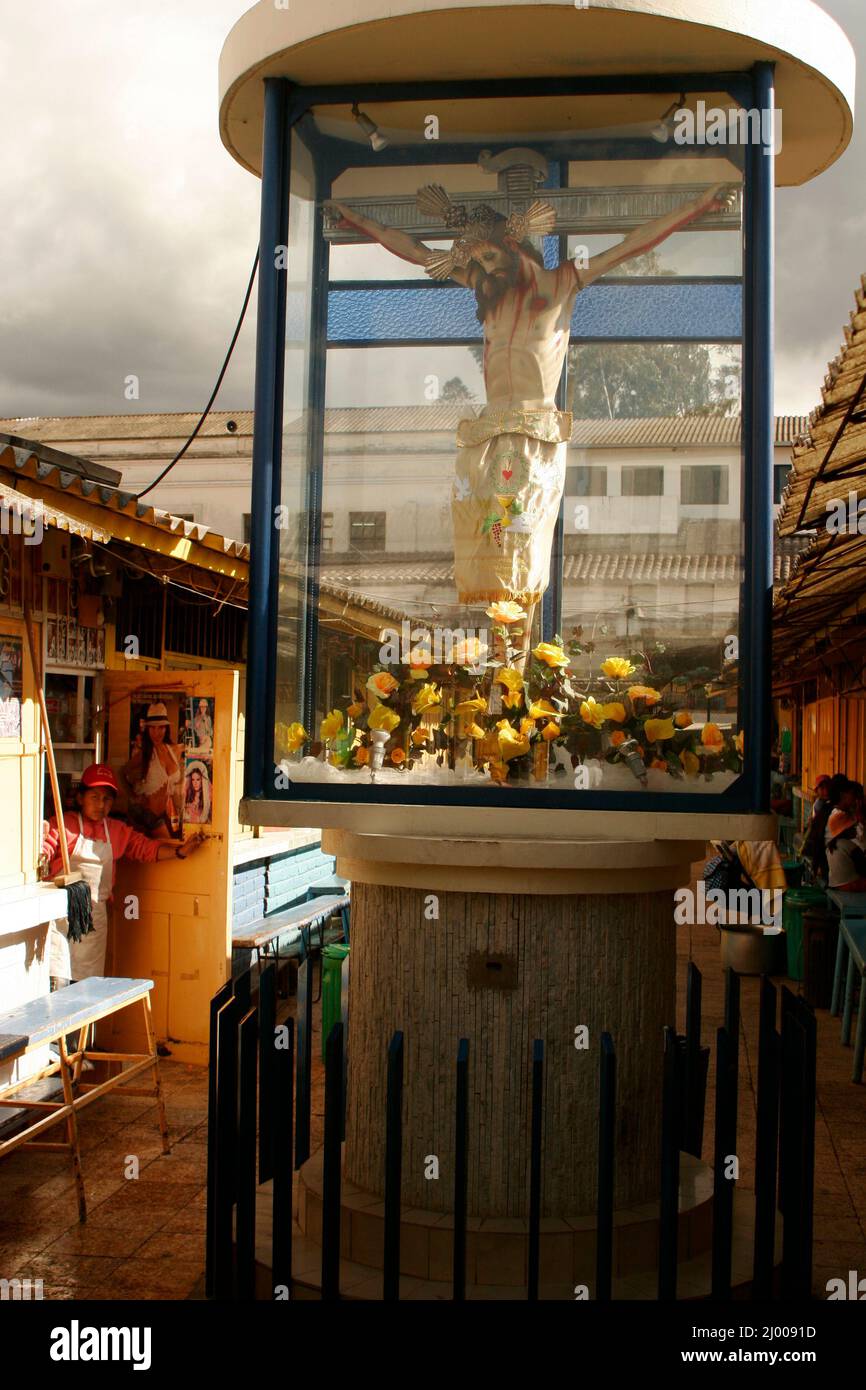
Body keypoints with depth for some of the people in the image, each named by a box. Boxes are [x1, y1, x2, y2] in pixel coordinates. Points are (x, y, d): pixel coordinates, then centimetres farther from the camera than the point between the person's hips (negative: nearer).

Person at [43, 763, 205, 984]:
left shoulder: (119, 831, 13)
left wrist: (179, 851, -2)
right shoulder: (62, 825, -2)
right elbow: (41, 853, -7)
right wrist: (40, 836, -29)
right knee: (58, 981, -7)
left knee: (89, 981, 7)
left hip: (95, 914, 5)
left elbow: (148, 848, 12)